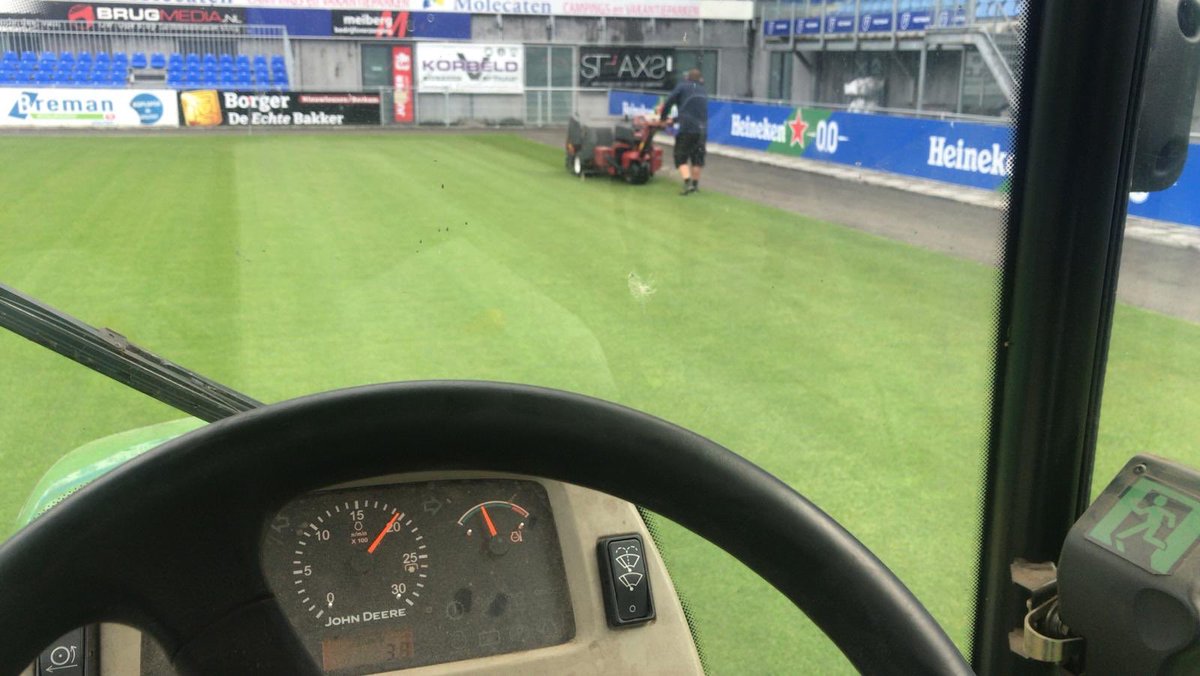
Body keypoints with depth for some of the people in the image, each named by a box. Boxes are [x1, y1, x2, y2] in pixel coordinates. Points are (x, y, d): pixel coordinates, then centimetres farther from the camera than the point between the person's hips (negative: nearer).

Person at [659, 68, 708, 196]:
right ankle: (695, 184, 22)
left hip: (687, 128, -5)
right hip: (702, 129, 5)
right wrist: (674, 119, 30)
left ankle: (687, 182, -16)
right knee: (697, 158, 17)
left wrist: (662, 118, 16)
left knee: (681, 157, 1)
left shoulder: (683, 86, 4)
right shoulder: (702, 91, 21)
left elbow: (668, 102, 0)